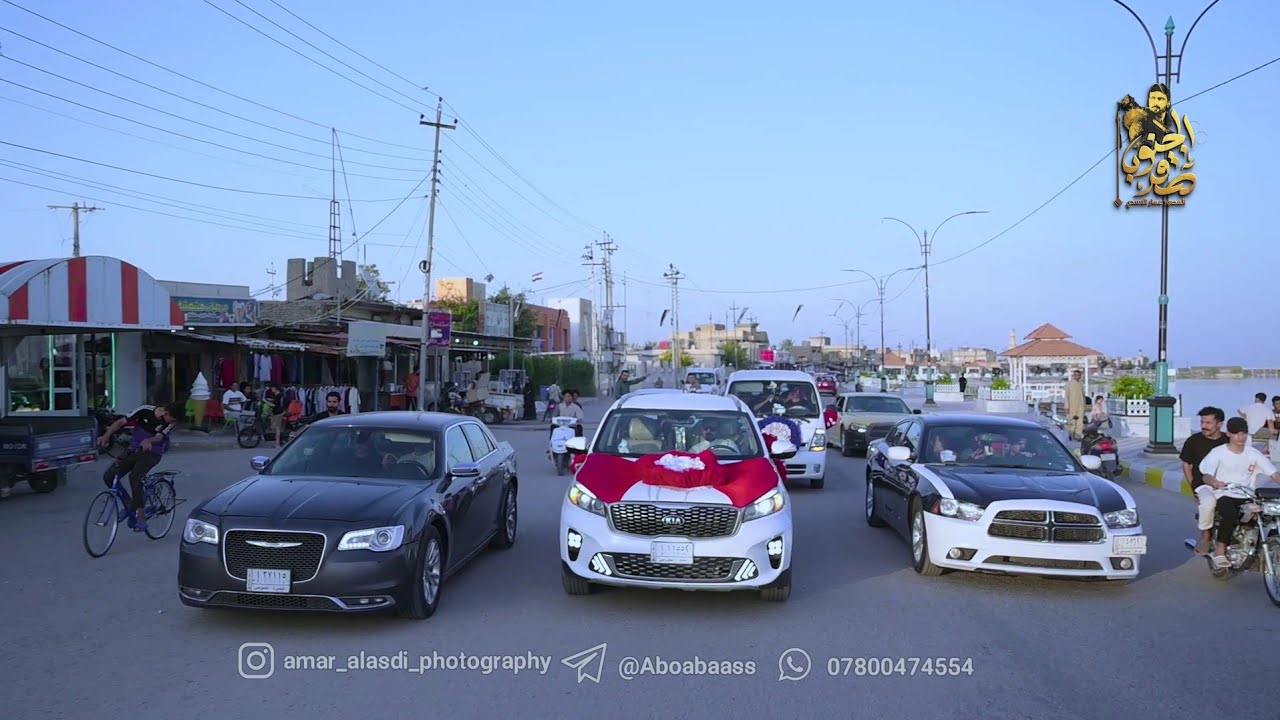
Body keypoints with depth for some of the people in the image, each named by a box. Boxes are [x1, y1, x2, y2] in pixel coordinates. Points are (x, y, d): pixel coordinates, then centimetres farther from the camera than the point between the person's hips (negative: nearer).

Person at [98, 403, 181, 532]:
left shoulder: (170, 422, -13)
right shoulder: (145, 411, -12)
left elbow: (159, 437, -24)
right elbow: (121, 422, -13)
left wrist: (148, 441, -46)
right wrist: (107, 435, -28)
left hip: (152, 453, -3)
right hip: (134, 450, 3)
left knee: (134, 477, -29)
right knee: (109, 476, -11)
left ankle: (141, 517, -23)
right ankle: (128, 504, 10)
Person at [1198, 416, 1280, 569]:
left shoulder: (1253, 453, 9)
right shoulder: (1218, 452, -1)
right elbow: (1206, 476, -14)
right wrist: (1214, 482, -39)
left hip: (1246, 497, 4)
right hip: (1224, 495, -4)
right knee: (1230, 514, -35)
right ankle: (1220, 551, -24)